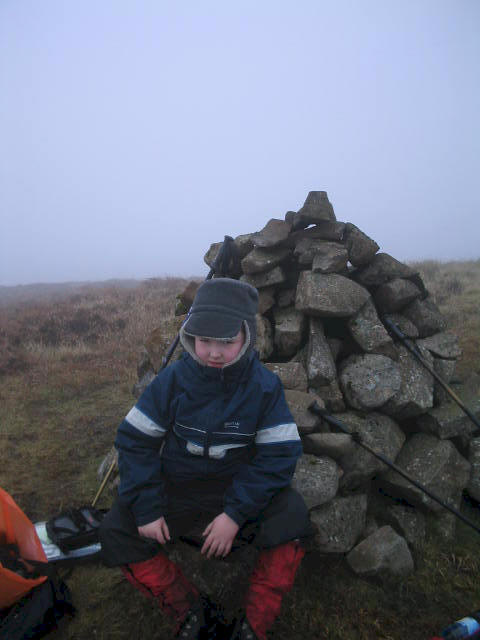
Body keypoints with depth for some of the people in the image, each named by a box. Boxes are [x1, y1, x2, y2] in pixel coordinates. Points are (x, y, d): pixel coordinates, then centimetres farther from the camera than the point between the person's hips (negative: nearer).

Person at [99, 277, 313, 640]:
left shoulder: (265, 386, -16)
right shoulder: (173, 380, -14)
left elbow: (280, 454, -16)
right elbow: (135, 441, -8)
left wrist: (236, 513, -24)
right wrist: (146, 509, -15)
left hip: (239, 489, -1)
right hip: (177, 488, 2)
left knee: (292, 515, -27)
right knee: (116, 530, -15)